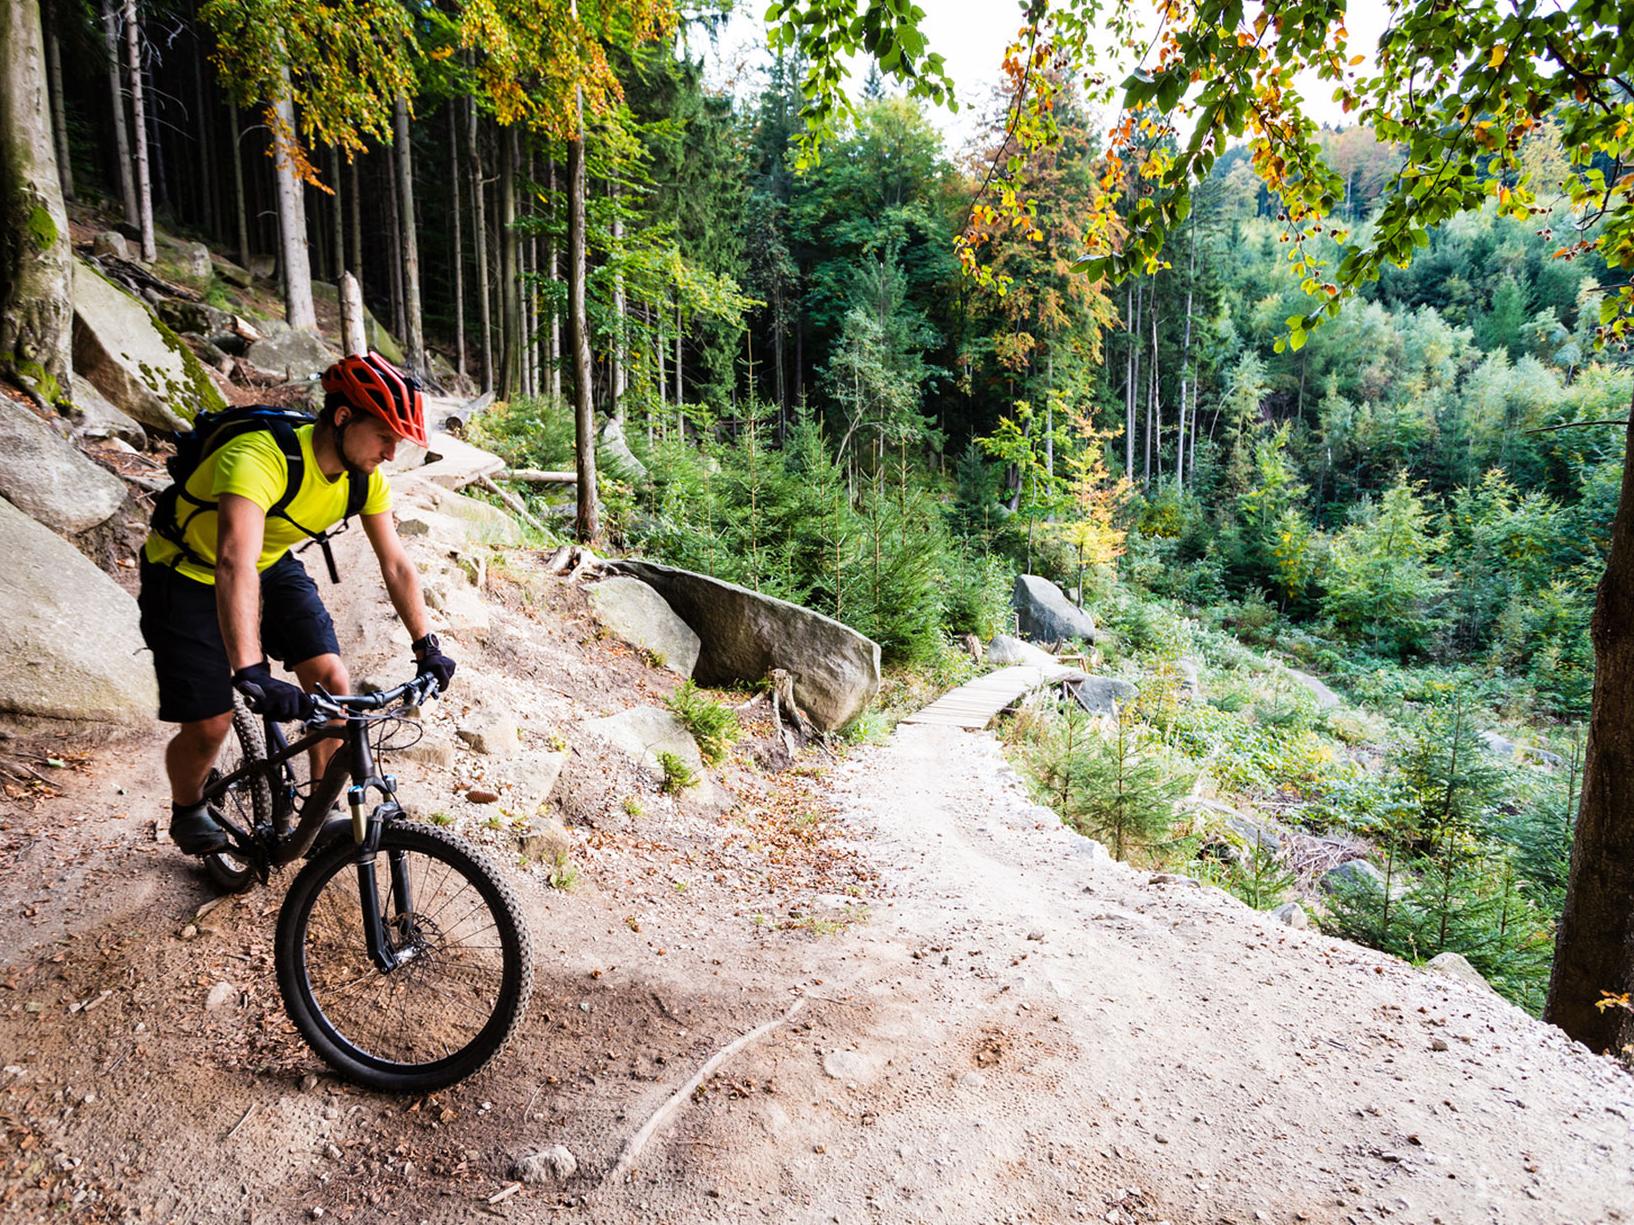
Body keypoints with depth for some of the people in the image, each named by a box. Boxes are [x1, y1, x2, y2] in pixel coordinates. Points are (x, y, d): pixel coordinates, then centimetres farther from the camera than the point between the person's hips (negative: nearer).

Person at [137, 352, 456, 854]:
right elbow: (235, 565, -50)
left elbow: (397, 565, -8)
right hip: (189, 576, -5)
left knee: (332, 681, -11)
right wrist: (251, 674, -60)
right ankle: (188, 814, 27)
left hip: (272, 567, 5)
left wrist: (427, 647, -11)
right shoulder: (261, 458, -38)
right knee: (209, 725, -7)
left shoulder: (366, 478, -16)